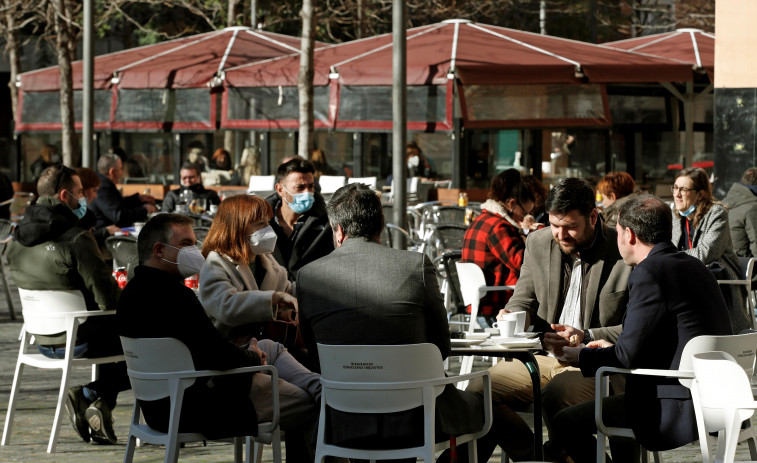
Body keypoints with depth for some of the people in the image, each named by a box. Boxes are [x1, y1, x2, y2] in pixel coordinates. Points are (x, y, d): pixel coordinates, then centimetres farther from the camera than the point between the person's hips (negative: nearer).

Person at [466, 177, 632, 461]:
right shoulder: (538, 243, 8)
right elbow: (523, 301, 17)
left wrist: (585, 338, -21)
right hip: (545, 360, 6)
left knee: (556, 395, -37)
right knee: (478, 390, -16)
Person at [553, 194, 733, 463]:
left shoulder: (649, 273, -15)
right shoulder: (693, 266, 14)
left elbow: (628, 355, -16)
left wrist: (583, 357, 3)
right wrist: (612, 349, 29)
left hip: (683, 408, -10)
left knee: (566, 423, -8)